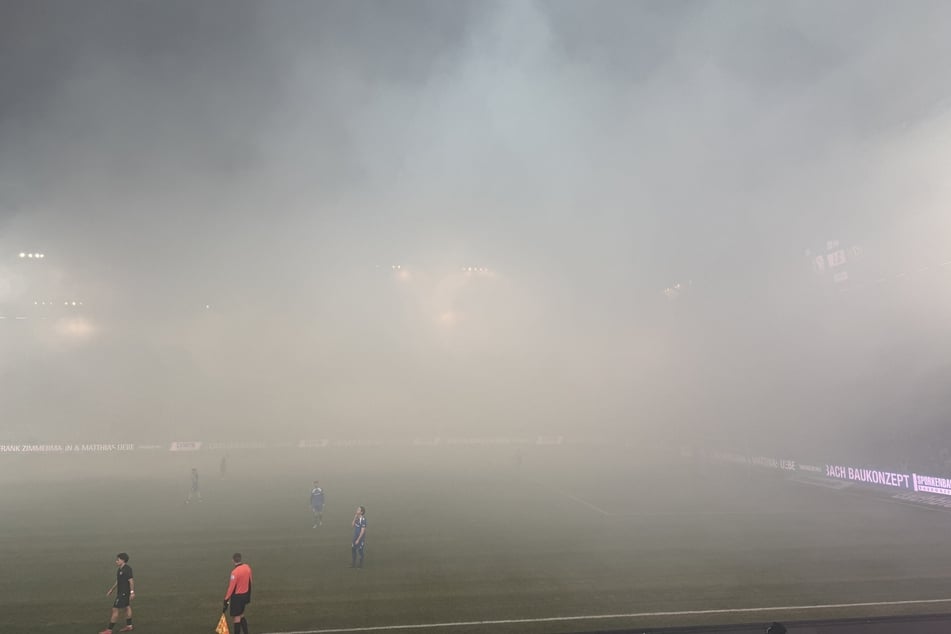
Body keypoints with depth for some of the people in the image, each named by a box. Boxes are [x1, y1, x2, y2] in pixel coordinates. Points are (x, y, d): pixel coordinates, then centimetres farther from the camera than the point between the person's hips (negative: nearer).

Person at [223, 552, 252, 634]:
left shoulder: (235, 571, -22)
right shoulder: (247, 567, 0)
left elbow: (231, 587, -20)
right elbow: (249, 582, 9)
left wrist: (226, 600, -12)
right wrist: (248, 596, 19)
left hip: (237, 596, -7)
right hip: (245, 595, 7)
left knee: (236, 617, 3)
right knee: (241, 615, 21)